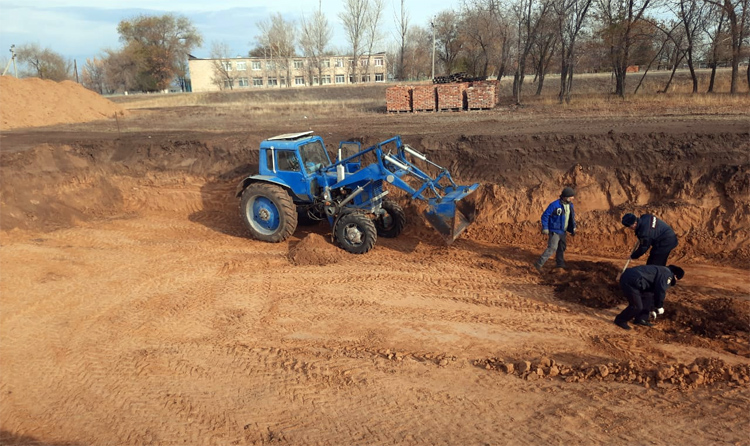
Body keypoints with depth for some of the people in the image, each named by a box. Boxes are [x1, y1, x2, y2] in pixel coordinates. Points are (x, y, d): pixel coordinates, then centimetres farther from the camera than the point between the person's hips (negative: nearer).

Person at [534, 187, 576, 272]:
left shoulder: (570, 205, 2)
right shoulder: (554, 205, -21)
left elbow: (572, 216, 17)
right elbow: (545, 216, -18)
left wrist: (573, 228, 14)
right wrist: (545, 228, -21)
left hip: (562, 231, 8)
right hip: (554, 231, -8)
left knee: (562, 247, 19)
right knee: (552, 248, -15)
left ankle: (560, 264, 37)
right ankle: (539, 264, -11)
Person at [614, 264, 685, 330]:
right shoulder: (667, 275, -1)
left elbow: (654, 289, 38)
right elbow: (660, 291, -9)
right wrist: (660, 306, 7)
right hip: (630, 281, -11)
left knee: (649, 296, 22)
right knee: (637, 306, -7)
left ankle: (641, 319, 26)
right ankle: (620, 320, 12)